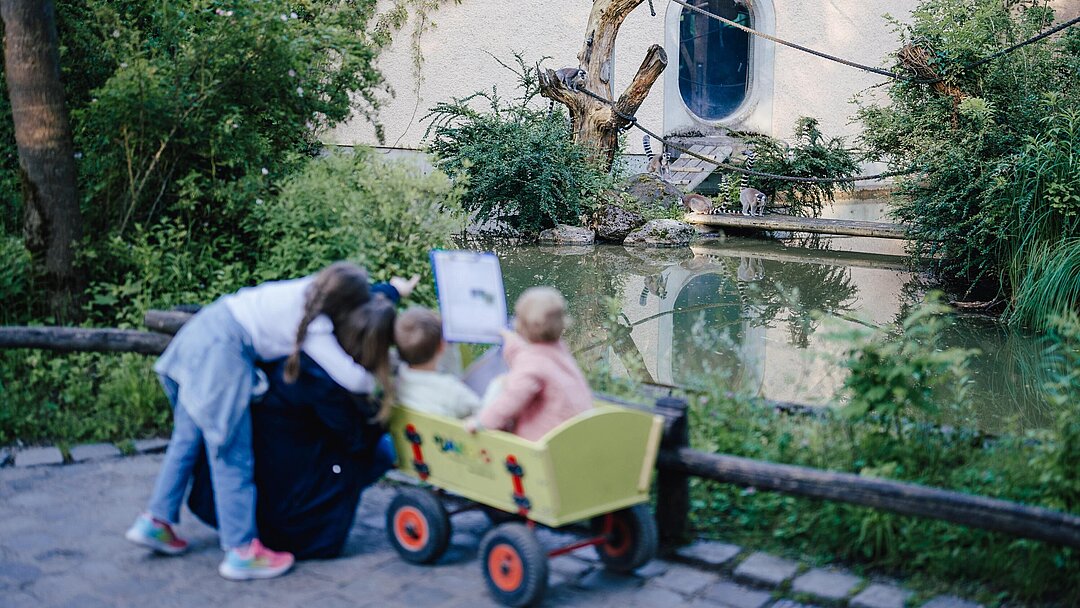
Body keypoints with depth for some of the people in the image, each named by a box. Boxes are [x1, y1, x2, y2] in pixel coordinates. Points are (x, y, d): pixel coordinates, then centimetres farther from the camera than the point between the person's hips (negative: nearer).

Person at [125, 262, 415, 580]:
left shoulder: (312, 287, 3)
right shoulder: (314, 328, -18)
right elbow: (351, 377, -19)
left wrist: (393, 290, 30)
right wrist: (380, 383, 0)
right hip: (221, 352, -9)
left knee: (188, 437, 19)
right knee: (233, 456, -2)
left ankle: (155, 521, 29)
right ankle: (241, 552, 6)